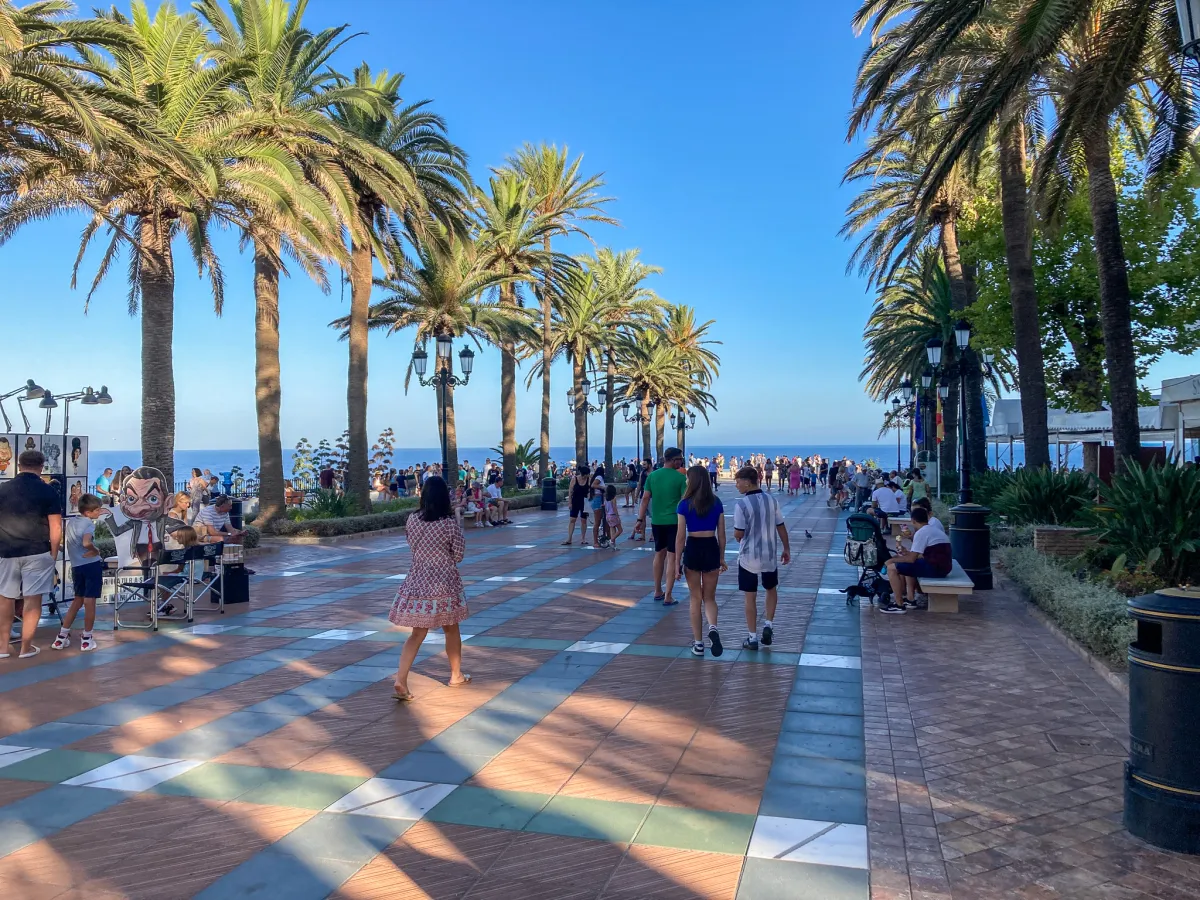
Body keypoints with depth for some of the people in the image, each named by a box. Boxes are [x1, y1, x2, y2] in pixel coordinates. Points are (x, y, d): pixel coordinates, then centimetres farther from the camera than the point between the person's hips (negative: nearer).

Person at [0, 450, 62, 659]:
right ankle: (26, 647, 7)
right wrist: (54, 554, 3)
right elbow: (55, 529, -8)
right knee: (32, 599, 3)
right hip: (37, 552, -3)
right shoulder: (48, 491, -5)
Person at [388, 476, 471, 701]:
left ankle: (400, 680, -7)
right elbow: (458, 555, -4)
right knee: (451, 629, 16)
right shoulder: (450, 523, -13)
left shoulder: (412, 519, -3)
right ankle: (456, 676, 31)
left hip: (417, 580, 3)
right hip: (444, 582, -3)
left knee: (418, 633, 7)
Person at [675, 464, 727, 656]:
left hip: (692, 550, -2)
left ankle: (698, 644, 14)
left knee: (695, 599, 10)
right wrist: (722, 558, 15)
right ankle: (713, 628, -14)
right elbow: (721, 534, 5)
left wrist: (677, 561, -1)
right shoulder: (716, 503, 1)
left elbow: (680, 536, -8)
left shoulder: (685, 504, -8)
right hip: (711, 549, 2)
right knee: (709, 598, 15)